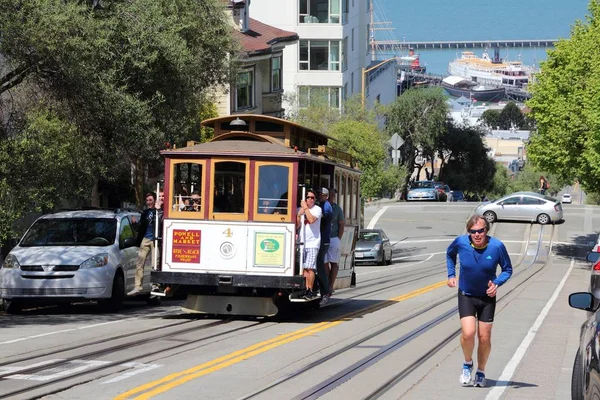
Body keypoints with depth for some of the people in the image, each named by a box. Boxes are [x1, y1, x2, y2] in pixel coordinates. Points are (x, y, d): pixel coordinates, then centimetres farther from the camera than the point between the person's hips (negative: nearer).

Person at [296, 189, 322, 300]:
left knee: (310, 267, -10)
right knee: (304, 268, 4)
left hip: (313, 242, -5)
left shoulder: (317, 209, -2)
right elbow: (297, 225, 7)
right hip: (302, 242, 5)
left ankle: (310, 290, -6)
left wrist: (305, 208, -14)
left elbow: (311, 220, -20)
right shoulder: (300, 209, 12)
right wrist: (299, 214, -8)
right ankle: (306, 289, 8)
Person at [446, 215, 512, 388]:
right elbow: (450, 254, 10)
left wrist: (496, 283, -21)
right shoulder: (461, 242, -15)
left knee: (484, 338, 5)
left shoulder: (497, 246, -19)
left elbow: (507, 269, -4)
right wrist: (451, 274, 2)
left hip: (487, 297, 0)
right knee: (468, 333, -17)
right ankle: (467, 364, 12)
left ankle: (481, 372, 28)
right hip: (466, 296, 0)